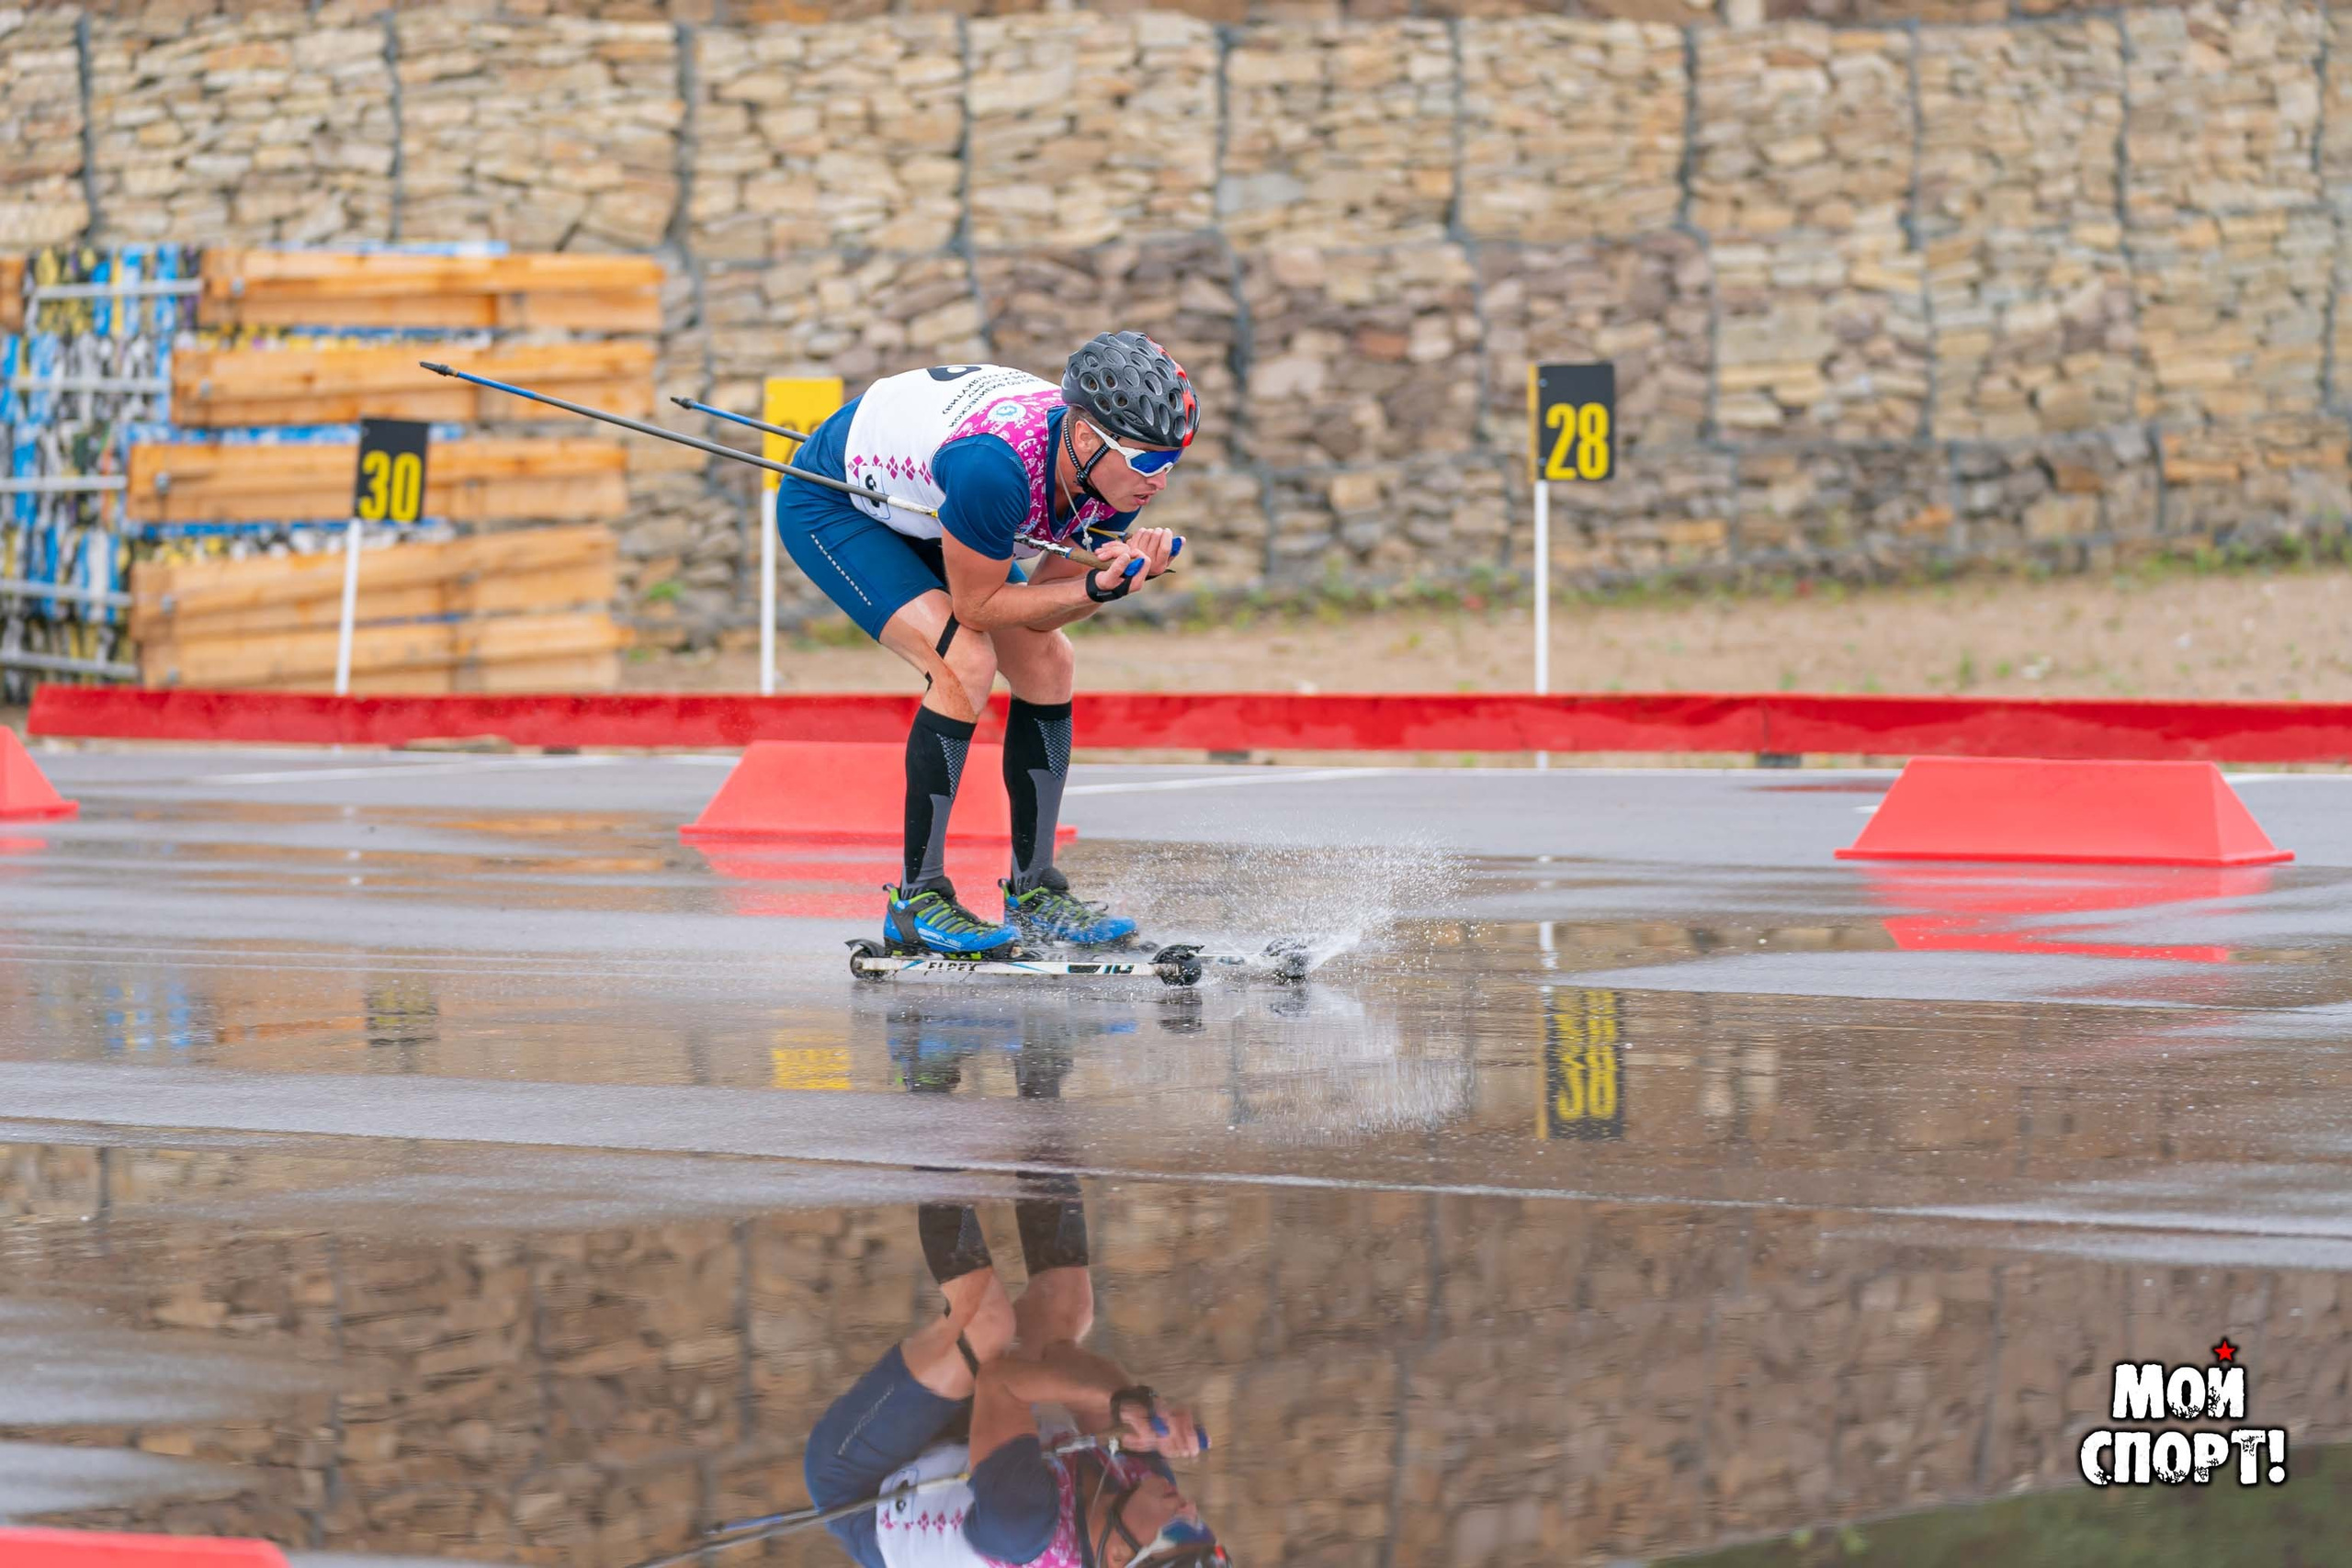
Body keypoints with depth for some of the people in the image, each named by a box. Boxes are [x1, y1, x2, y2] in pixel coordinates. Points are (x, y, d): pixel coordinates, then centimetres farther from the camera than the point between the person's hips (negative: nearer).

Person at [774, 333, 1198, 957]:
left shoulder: (1122, 471, -19)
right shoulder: (995, 466, -42)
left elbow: (1036, 608, -12)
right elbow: (975, 605, -29)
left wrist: (1121, 569, -29)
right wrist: (1097, 587, -37)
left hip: (923, 507, 8)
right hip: (830, 504, -8)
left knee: (1048, 662, 1)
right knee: (965, 662, -24)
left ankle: (1034, 893, 11)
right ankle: (917, 901, -16)